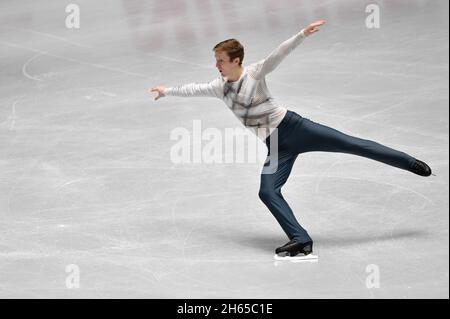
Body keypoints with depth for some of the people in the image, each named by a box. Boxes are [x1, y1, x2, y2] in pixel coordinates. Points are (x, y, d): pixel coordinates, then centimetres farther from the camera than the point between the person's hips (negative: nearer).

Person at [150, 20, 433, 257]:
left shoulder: (255, 73, -7)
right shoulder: (220, 87, 8)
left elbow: (279, 54, -20)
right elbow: (194, 89, 22)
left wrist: (302, 35, -32)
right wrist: (167, 91, 28)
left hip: (293, 127, -5)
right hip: (276, 146, 5)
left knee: (351, 144, -8)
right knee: (267, 192, -13)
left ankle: (411, 163, 1)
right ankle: (301, 240, -13)